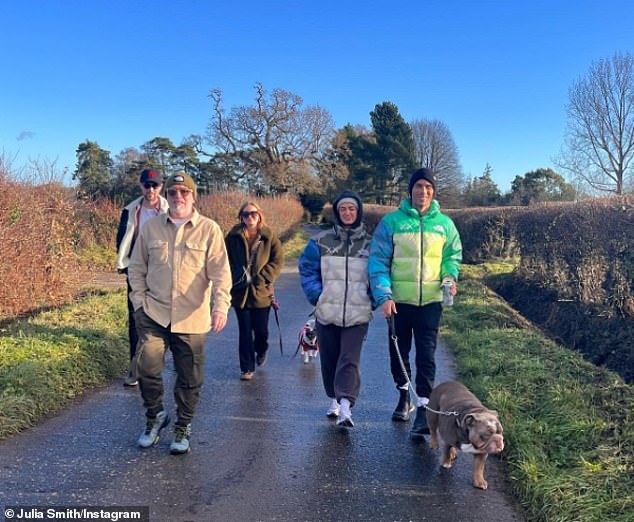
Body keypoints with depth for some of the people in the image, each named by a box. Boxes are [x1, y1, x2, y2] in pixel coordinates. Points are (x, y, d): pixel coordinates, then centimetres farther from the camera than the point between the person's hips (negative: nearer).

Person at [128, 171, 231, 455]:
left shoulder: (209, 229, -4)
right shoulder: (151, 227, 4)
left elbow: (220, 273, -8)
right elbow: (137, 268, 11)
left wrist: (220, 306, -20)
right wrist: (139, 302, 2)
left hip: (192, 318, -1)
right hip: (154, 314, 1)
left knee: (190, 378, 8)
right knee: (147, 365, -9)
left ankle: (182, 428, 30)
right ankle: (155, 416, 19)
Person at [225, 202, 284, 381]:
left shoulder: (269, 236, -3)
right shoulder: (233, 236, 0)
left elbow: (278, 261, -3)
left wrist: (260, 278, -12)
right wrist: (235, 277, -8)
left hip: (261, 292, 0)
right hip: (240, 291, 1)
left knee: (261, 330, 6)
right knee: (245, 331, 6)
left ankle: (261, 351, 40)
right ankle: (247, 368, 18)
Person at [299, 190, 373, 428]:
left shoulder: (370, 243, 5)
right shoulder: (321, 241, 3)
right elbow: (307, 270, 6)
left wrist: (374, 299, -2)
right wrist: (316, 295, -6)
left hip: (358, 314, -1)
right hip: (326, 312, 2)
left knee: (350, 359, -10)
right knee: (329, 358, 11)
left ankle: (345, 407, -14)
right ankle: (335, 399, 28)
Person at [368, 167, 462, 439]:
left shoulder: (444, 223, 3)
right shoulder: (392, 221, -5)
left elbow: (453, 255, 15)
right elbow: (378, 259, -6)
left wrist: (450, 277, -6)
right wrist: (383, 295, -15)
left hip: (430, 301, 0)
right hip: (398, 301, 0)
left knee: (426, 356, -5)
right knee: (398, 353, 14)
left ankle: (424, 410, 1)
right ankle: (404, 395, 37)